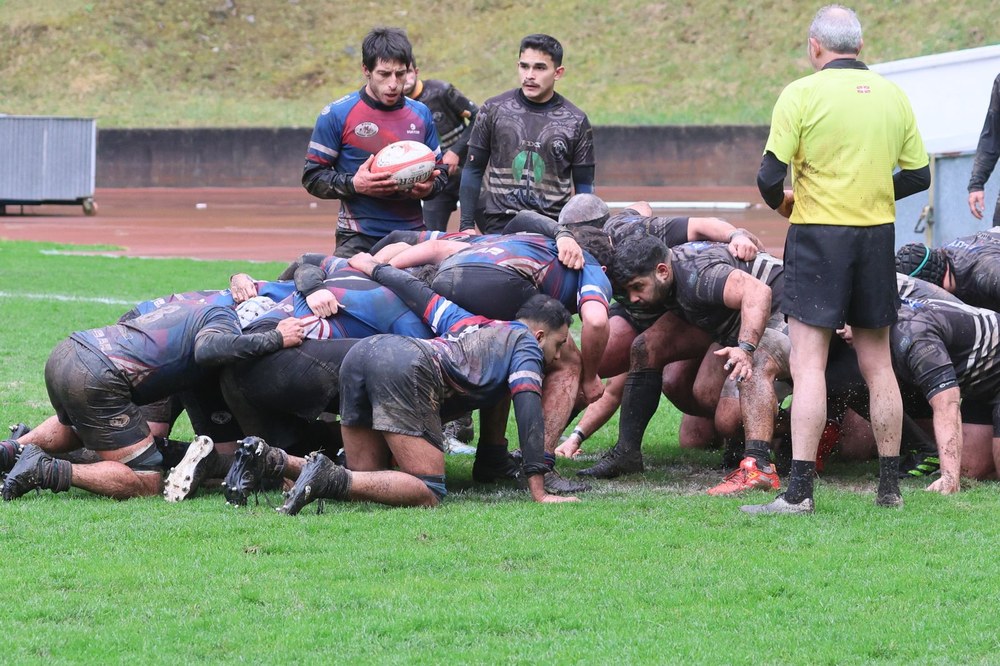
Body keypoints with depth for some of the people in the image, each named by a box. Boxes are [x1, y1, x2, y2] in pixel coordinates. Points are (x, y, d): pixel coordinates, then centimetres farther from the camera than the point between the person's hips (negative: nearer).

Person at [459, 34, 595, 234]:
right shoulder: (494, 110, 6)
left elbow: (584, 187, 10)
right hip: (500, 225, 0)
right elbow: (473, 171, 11)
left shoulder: (575, 122, 5)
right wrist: (467, 225, 4)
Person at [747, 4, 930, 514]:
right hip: (878, 236, 5)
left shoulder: (802, 94, -9)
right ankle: (889, 486, 17)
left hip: (818, 233, -4)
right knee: (877, 365, 13)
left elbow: (769, 176, -11)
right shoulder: (893, 95, 6)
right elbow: (919, 174, 11)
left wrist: (781, 203, 10)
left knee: (808, 365, -6)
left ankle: (799, 490, -12)